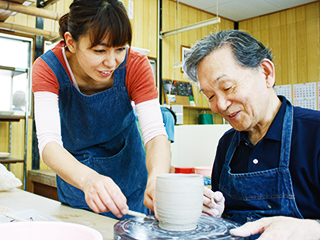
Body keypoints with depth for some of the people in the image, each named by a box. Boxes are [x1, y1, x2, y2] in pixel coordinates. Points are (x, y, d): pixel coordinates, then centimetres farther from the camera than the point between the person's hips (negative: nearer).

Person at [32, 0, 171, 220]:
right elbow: (48, 142, -34)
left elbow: (156, 133, -29)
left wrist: (157, 178, -51)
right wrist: (88, 179, -55)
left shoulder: (136, 65, -24)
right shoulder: (48, 68, -24)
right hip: (75, 176, 0)